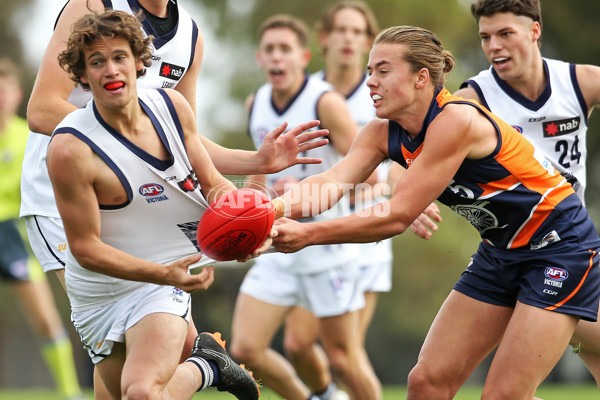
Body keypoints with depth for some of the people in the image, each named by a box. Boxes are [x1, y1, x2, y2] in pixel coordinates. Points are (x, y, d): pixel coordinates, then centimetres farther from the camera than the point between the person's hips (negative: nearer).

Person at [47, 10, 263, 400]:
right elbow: (85, 246, -19)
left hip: (162, 285, 1)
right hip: (99, 294, -1)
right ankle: (207, 364, 36)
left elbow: (213, 184, 6)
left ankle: (203, 364, 6)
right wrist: (164, 274, -29)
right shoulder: (70, 149, -23)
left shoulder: (171, 105, -7)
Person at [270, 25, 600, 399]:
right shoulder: (384, 133, -3)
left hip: (560, 246, -8)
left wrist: (308, 235, -32)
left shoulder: (456, 120, -27)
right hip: (501, 252, 8)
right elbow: (330, 182, -19)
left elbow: (398, 216, -29)